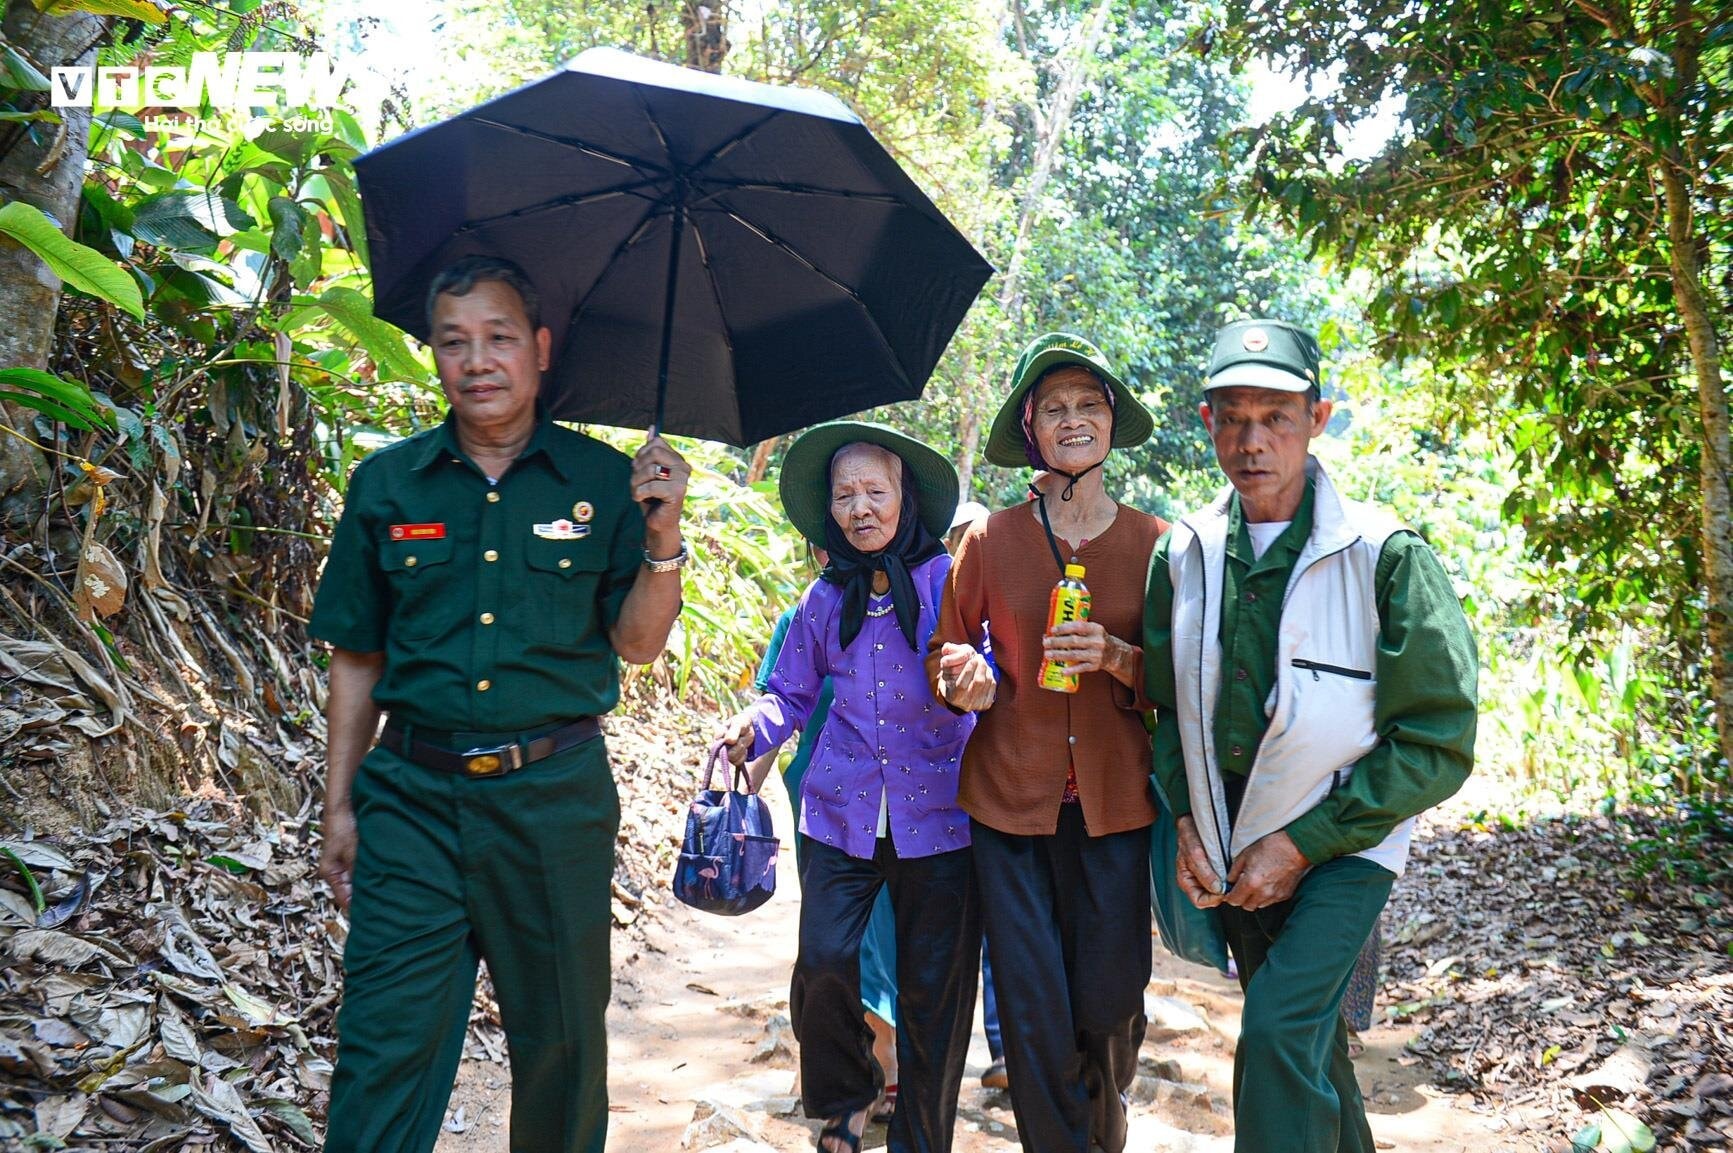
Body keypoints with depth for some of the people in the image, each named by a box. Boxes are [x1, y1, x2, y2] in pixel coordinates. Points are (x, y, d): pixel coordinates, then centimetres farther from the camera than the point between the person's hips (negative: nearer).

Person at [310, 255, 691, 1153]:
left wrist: (662, 538, -16)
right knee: (385, 1045, 0)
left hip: (555, 797, 0)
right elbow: (358, 658, 8)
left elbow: (638, 643, 0)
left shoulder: (602, 481, 0)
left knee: (562, 1037, 14)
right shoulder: (387, 485, 3)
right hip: (412, 795, 1)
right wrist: (339, 806, 7)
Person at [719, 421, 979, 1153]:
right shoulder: (826, 598, 6)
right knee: (823, 964, -6)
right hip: (843, 811, 2)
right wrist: (753, 728, -7)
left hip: (936, 812, -2)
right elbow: (791, 694, 13)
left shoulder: (948, 579, -4)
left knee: (932, 985, 6)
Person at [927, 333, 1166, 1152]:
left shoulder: (1152, 542, 1)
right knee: (1033, 1011, 2)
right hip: (1010, 797, 0)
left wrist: (1116, 657, -15)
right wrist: (965, 680, -14)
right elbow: (946, 653, 8)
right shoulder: (990, 539, 0)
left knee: (1109, 1001, 6)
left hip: (1113, 800, 1)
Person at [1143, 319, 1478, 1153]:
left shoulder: (1385, 556, -16)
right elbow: (1167, 705, 10)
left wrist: (1301, 845, -16)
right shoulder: (1182, 554, -2)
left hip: (1340, 846, -5)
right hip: (1229, 849, 5)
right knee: (1304, 1037, 20)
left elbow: (1439, 744, -14)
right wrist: (1186, 820, -4)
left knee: (1280, 1032, -21)